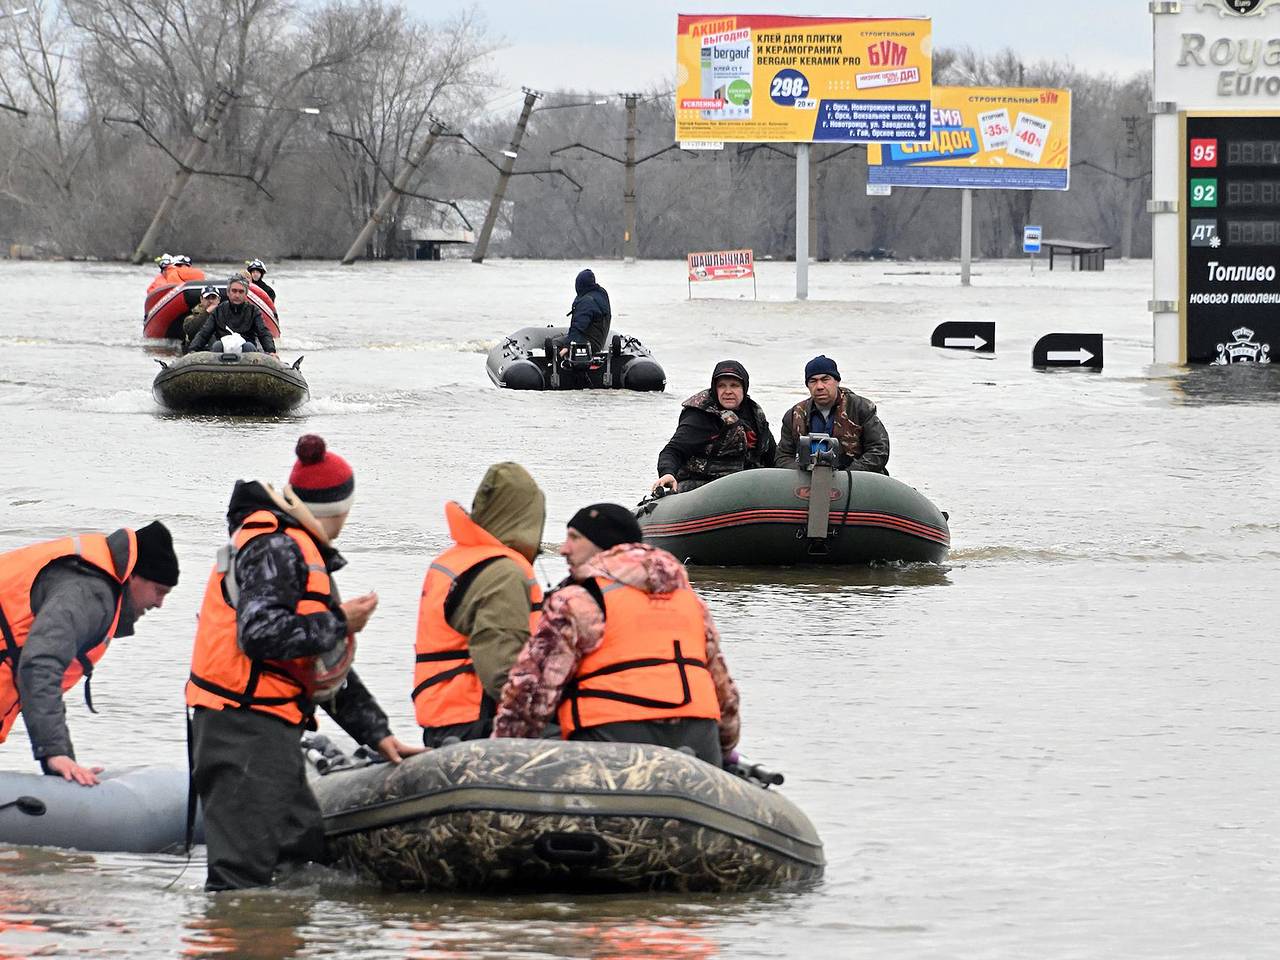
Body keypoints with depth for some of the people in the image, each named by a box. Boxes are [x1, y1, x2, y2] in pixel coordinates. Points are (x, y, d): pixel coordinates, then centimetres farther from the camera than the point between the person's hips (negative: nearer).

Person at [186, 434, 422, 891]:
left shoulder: (301, 550, 22)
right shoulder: (277, 548, -11)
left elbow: (326, 665, 27)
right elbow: (260, 634, -25)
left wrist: (377, 735, 24)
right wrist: (339, 622, -13)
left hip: (272, 734, 11)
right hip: (246, 731, -11)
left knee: (309, 856, 14)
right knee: (243, 870, -14)